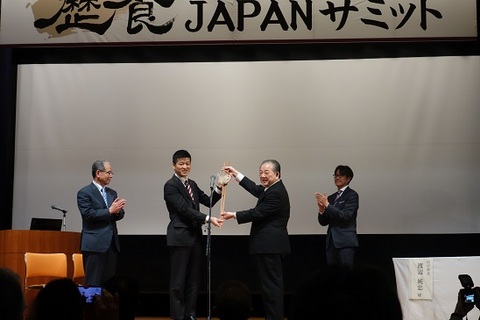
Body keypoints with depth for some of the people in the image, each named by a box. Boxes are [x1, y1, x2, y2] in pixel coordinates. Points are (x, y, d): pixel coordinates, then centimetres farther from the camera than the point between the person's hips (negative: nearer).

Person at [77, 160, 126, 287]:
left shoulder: (112, 193, 17)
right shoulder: (84, 193, -4)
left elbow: (119, 215, 13)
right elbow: (88, 214, -15)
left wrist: (118, 211, -10)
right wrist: (110, 211, -14)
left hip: (111, 243, 7)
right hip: (95, 244, -7)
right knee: (93, 283, -6)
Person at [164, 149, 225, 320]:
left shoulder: (192, 184, 14)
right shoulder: (170, 185, -10)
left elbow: (208, 202, 9)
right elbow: (185, 209, -18)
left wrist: (218, 189, -8)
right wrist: (208, 219, -24)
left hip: (195, 237, 8)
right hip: (180, 238, -8)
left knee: (193, 280, 10)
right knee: (178, 281, -1)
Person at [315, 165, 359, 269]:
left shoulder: (352, 195, -2)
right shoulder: (331, 197, 16)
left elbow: (346, 216, -14)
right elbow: (323, 222, 15)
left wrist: (327, 205, -15)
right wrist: (321, 209, -5)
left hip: (345, 242, -6)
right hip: (331, 242, 6)